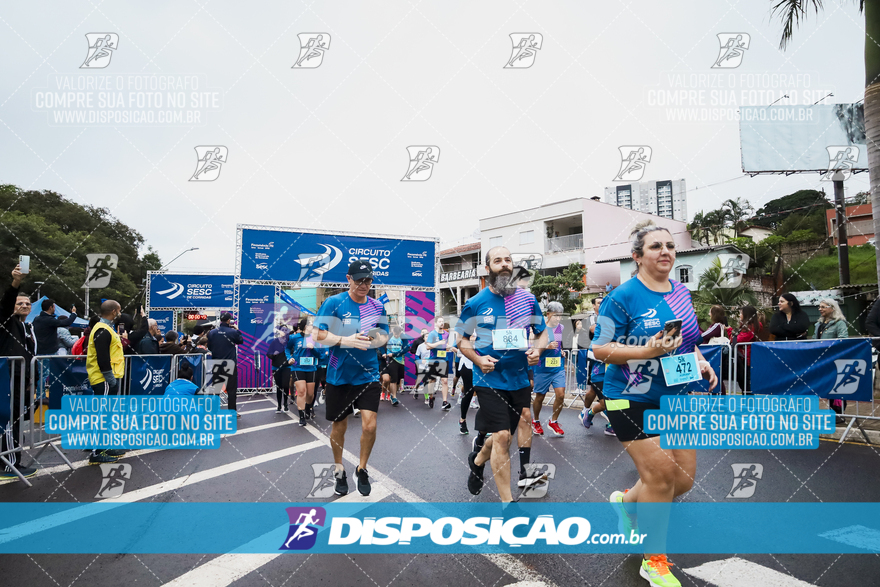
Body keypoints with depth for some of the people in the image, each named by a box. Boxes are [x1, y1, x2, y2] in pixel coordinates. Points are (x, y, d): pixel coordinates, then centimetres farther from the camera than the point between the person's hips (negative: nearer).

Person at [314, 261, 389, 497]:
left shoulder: (378, 306, 3)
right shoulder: (333, 303, -7)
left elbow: (384, 336, 11)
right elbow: (320, 335, -10)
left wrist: (378, 339, -13)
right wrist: (347, 340, -23)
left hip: (368, 375, 2)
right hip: (339, 376, -1)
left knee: (369, 425, -8)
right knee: (339, 426, 13)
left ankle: (362, 468, 20)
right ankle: (339, 470, 38)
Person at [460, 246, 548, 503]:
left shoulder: (528, 298, 3)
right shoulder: (476, 303, -4)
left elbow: (541, 332, 14)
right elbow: (462, 339, 4)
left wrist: (537, 349, -8)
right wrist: (478, 359, -14)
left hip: (520, 377, 4)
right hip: (490, 378, -4)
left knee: (503, 435, 13)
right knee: (502, 436, -7)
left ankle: (478, 460, 46)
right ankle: (507, 501, 8)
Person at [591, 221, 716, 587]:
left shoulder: (681, 293, 8)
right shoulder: (623, 296, -14)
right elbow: (600, 349, -15)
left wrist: (700, 362, 1)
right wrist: (647, 351, -26)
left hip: (675, 397, 7)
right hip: (632, 399, -7)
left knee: (684, 478, 10)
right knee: (661, 475, -5)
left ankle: (627, 502, 40)